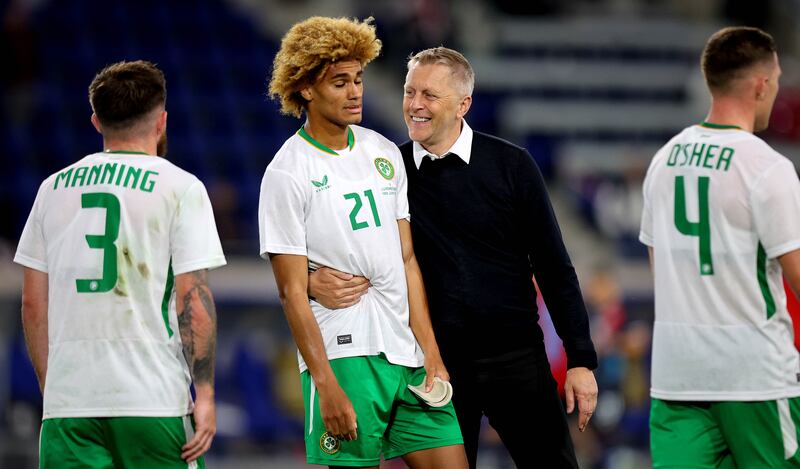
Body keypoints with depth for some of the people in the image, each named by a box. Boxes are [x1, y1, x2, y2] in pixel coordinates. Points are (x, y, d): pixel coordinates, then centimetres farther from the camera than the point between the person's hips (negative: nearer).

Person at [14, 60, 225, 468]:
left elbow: (33, 304, 12)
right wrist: (204, 392, -5)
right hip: (154, 400, -3)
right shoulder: (179, 187, -1)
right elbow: (194, 299, -8)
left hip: (68, 400, 3)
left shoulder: (54, 188, 11)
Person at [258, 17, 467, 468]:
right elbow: (293, 291, -9)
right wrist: (327, 386, -16)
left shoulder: (385, 153, 13)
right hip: (342, 356, -6)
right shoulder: (287, 173, -6)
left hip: (408, 354, 6)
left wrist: (432, 353, 6)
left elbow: (406, 260, 15)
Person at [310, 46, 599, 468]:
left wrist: (580, 359, -3)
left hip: (516, 357, -1)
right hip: (436, 365, 1)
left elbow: (554, 267, 1)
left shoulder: (511, 165, -1)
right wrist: (316, 280, -18)